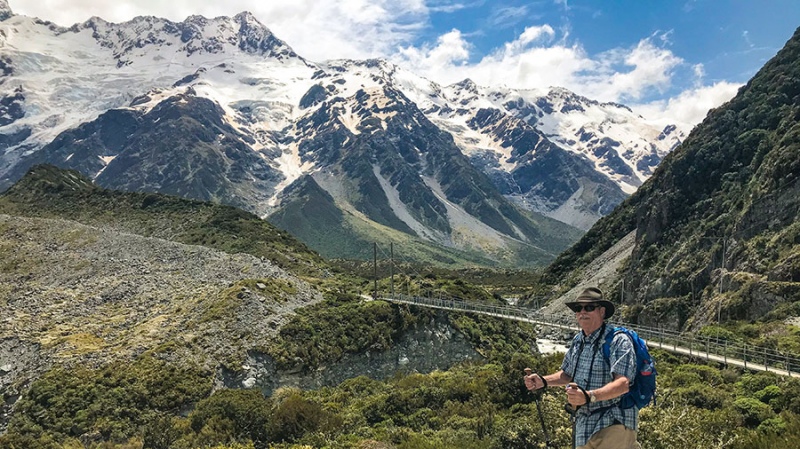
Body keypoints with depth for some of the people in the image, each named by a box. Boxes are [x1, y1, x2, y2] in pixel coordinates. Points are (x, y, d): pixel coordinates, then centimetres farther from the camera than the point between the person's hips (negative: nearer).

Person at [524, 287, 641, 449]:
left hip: (612, 424, -7)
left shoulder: (618, 341, -14)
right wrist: (543, 381, 7)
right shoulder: (578, 340, 8)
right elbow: (568, 374, 23)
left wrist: (588, 396, -38)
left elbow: (623, 384, -25)